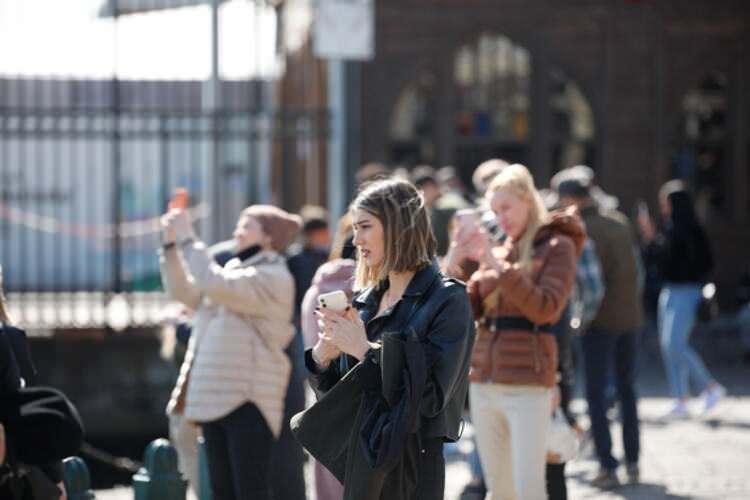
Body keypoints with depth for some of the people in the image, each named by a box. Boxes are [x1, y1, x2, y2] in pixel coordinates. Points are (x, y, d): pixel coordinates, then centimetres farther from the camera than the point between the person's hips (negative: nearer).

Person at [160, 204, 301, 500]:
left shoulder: (273, 278, -9)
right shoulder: (234, 272, 20)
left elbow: (214, 285, -22)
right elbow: (185, 292, 17)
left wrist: (188, 239, -14)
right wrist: (172, 245, 7)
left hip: (248, 400, -9)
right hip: (215, 398, 9)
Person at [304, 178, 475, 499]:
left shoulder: (447, 300, -8)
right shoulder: (365, 299, 12)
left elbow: (430, 396, -17)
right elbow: (331, 389, 16)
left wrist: (365, 350, -15)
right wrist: (323, 354, -5)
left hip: (410, 465, -6)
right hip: (361, 458, 7)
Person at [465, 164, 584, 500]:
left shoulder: (557, 246, 0)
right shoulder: (499, 250, 15)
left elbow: (545, 309, -14)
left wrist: (500, 267, -18)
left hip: (527, 385, -6)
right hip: (483, 382, 6)